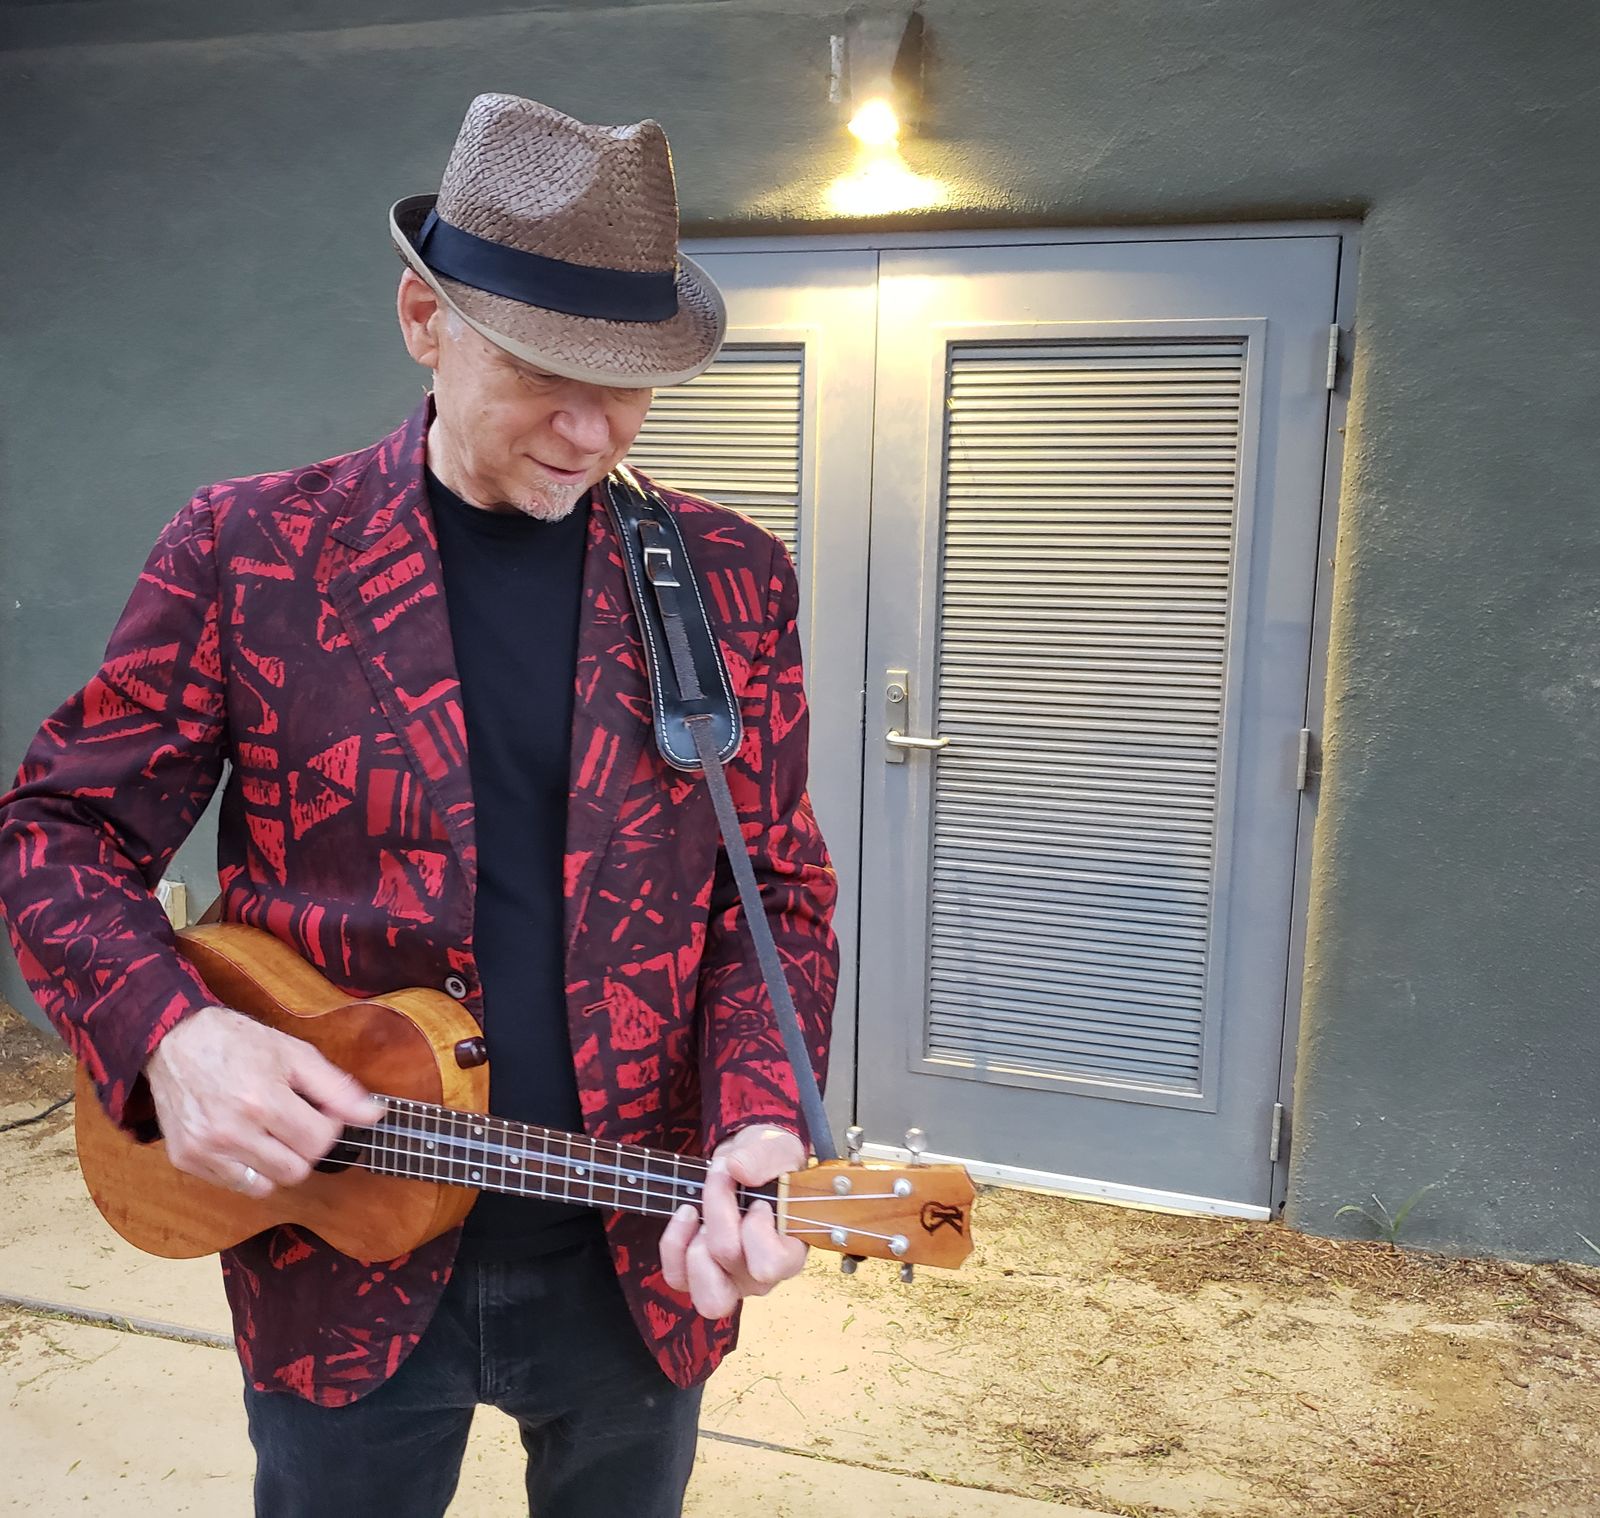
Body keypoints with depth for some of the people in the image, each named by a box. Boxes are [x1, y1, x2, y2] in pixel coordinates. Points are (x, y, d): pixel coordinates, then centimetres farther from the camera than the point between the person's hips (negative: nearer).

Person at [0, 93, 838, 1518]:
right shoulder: (249, 547, -8)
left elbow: (776, 893, -3)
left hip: (641, 1262, 2)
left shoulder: (731, 581, -5)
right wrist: (168, 1031, -19)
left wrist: (758, 1130, -19)